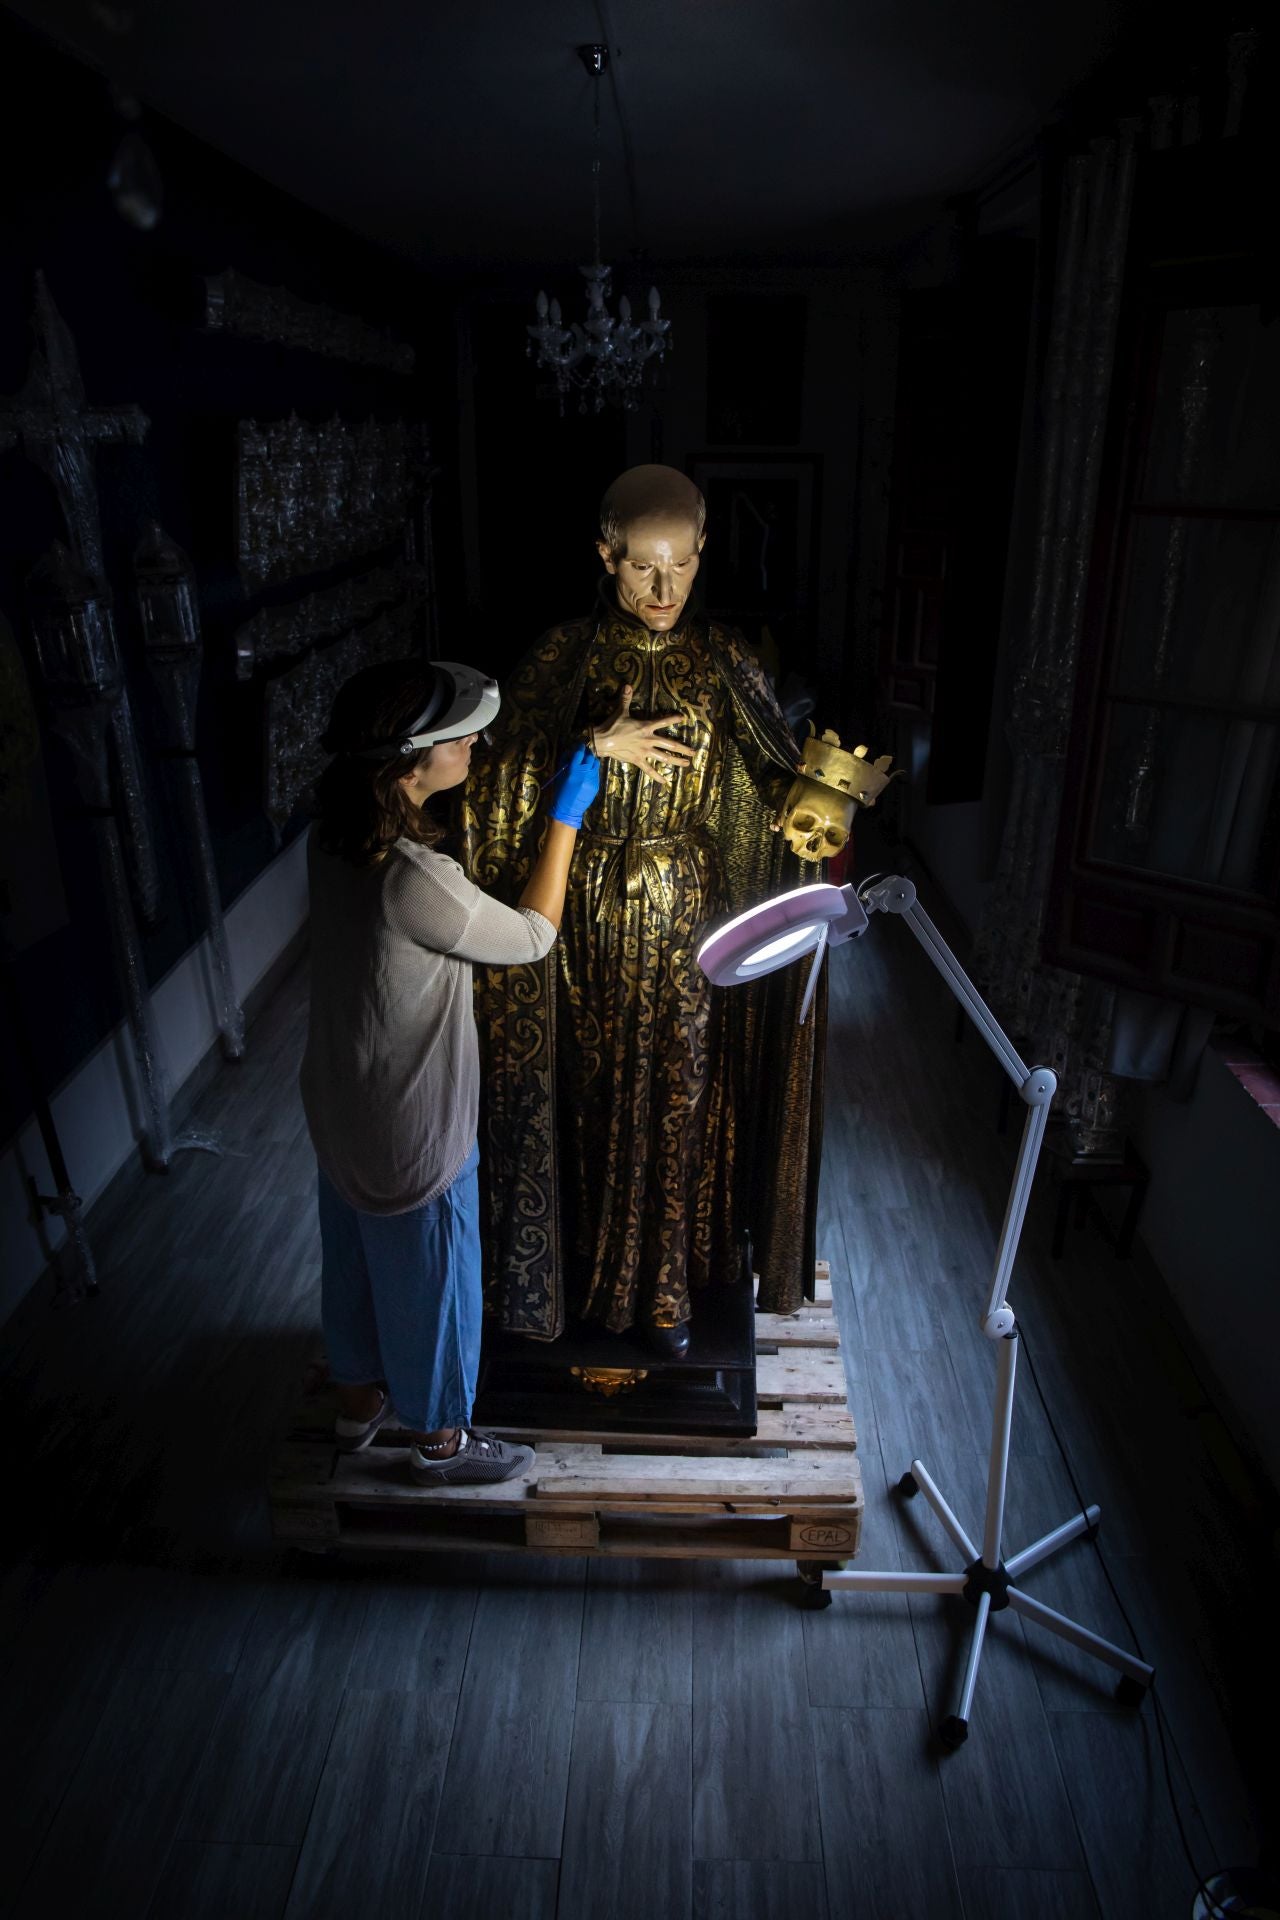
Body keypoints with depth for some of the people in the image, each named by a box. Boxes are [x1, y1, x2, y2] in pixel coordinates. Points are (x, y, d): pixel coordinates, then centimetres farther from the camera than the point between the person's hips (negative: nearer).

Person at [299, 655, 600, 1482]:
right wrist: (566, 816, -12)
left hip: (342, 1105, 8)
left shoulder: (335, 839, -10)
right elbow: (533, 936, -19)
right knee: (431, 1275, 16)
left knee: (356, 1254, 27)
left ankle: (359, 1400, 52)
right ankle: (442, 1440, 40)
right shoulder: (418, 881, -35)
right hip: (415, 1126, -8)